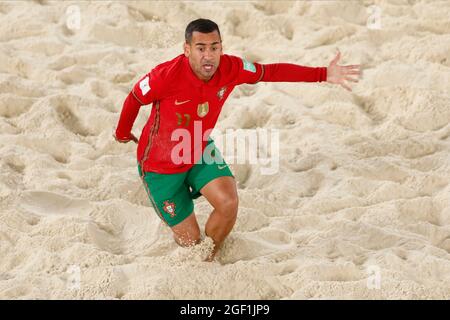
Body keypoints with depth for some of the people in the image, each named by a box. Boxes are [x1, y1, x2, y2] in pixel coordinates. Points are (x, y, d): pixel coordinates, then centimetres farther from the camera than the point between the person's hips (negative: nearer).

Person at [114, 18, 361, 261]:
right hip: (161, 165, -4)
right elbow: (134, 99, -12)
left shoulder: (229, 69, -19)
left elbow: (271, 71, -6)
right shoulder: (167, 75, -31)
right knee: (190, 240, 0)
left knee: (228, 203, -21)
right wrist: (123, 133, 7)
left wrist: (323, 74, -12)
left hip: (200, 152, 4)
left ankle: (208, 261, 9)